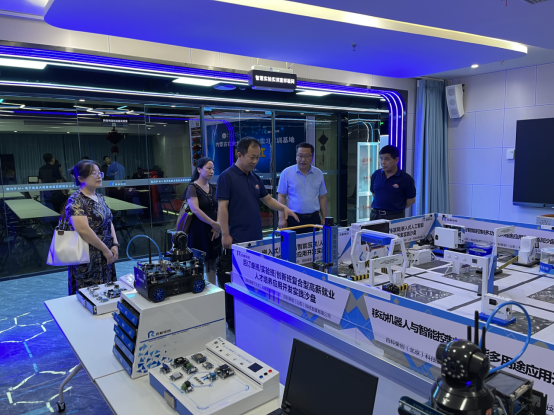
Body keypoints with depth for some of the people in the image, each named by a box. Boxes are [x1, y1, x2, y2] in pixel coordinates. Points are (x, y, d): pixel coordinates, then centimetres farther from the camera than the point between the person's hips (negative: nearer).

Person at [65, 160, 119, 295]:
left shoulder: (100, 198, 12)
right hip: (88, 262, -8)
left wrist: (115, 245, 1)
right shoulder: (76, 201, -14)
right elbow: (83, 230, -24)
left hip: (106, 258, 8)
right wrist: (105, 249, -18)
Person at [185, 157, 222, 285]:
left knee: (212, 262, 10)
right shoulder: (192, 187, -8)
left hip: (213, 230, 6)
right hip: (199, 229, -6)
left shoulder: (213, 188, 11)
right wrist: (214, 224, -20)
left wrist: (217, 227, -7)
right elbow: (195, 209, -19)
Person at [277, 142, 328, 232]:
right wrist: (282, 218, -8)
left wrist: (324, 218, 9)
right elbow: (282, 197, -1)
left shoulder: (319, 174, 9)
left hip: (314, 218, 3)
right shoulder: (287, 173, -1)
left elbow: (322, 197, 13)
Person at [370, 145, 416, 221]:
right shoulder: (376, 175, 6)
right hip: (375, 215, 4)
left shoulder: (406, 179, -5)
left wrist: (397, 208, -3)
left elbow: (411, 200, 1)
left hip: (395, 217, -3)